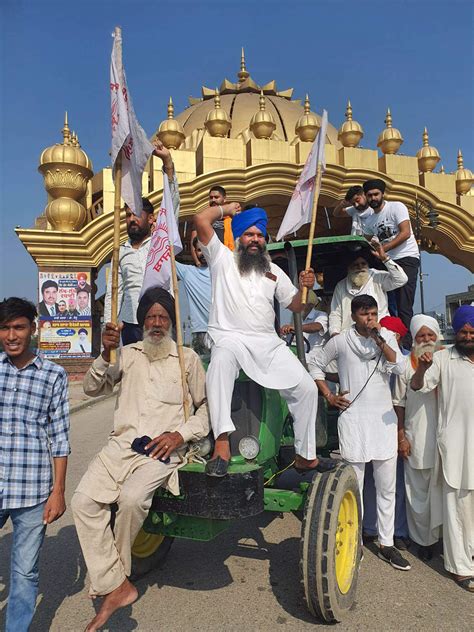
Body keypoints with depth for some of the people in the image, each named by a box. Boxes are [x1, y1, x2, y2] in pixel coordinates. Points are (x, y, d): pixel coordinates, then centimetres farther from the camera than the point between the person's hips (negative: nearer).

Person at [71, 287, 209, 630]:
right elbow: (93, 388, 11)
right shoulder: (128, 353, 15)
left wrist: (180, 434, -7)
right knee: (83, 500, -19)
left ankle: (115, 575, 0)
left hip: (162, 451, -3)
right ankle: (117, 586, -9)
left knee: (132, 497, -30)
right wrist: (105, 355, -6)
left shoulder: (188, 358, 7)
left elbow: (206, 407, 10)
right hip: (120, 446, 4)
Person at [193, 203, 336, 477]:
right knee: (222, 359, -41)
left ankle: (306, 455, 14)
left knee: (307, 388, -4)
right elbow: (201, 221, -1)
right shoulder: (223, 258, 9)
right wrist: (226, 209, 16)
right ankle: (222, 442, -42)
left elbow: (295, 305, 18)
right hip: (230, 337, -4)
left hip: (269, 342, 5)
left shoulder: (274, 270, 21)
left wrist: (305, 288, -2)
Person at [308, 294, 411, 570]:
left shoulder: (388, 337, 4)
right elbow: (314, 364, 8)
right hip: (353, 419, -2)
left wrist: (379, 339, -18)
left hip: (384, 418, 3)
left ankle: (386, 543, 25)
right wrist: (329, 396, 2)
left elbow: (400, 367, -10)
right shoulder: (340, 341, -2)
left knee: (387, 487, 11)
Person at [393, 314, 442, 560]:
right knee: (419, 493, 10)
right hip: (417, 440, -1)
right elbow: (399, 403, 1)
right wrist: (401, 437, -3)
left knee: (442, 490, 11)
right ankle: (423, 539, 25)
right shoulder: (406, 365, 0)